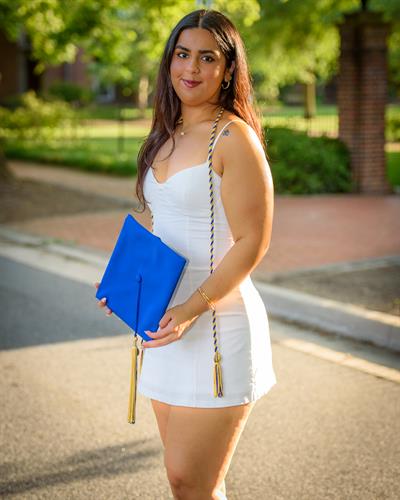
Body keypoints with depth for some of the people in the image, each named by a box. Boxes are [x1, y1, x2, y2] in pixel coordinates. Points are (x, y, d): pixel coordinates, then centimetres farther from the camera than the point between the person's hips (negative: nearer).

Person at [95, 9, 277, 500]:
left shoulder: (234, 138, -12)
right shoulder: (166, 137, 12)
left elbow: (252, 243, -15)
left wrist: (193, 309, -20)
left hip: (216, 325, -7)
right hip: (165, 321, 8)